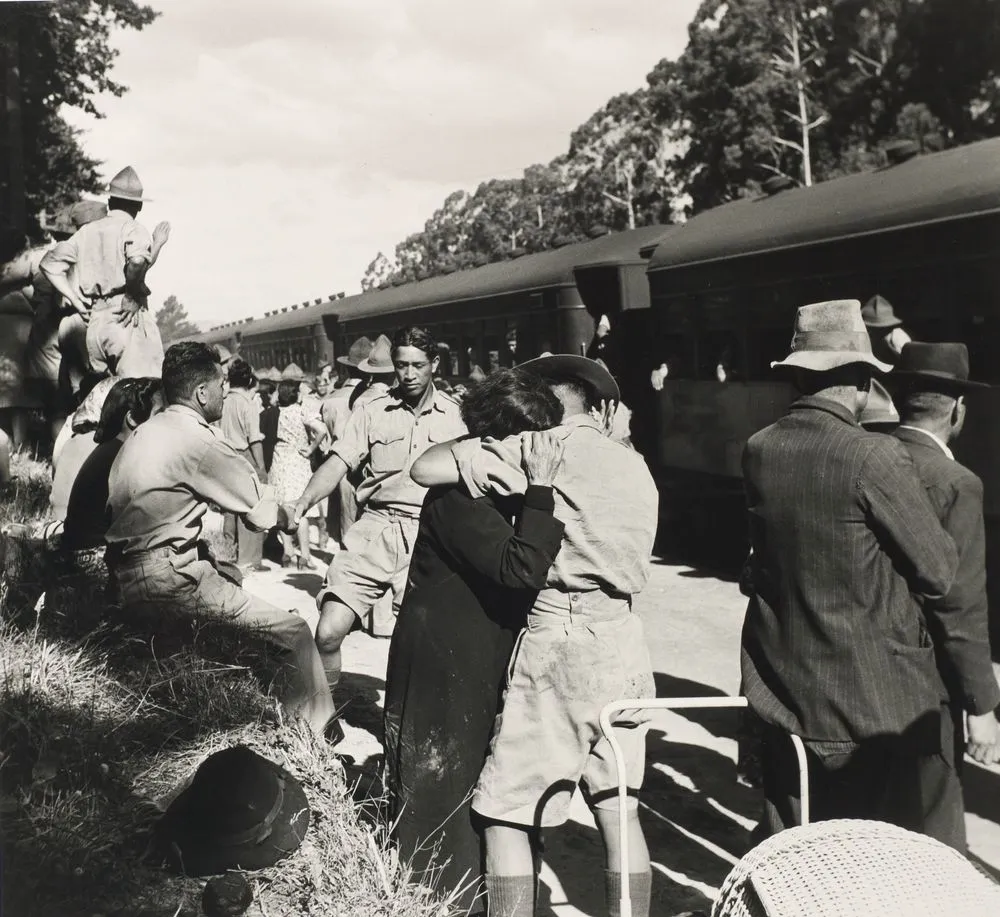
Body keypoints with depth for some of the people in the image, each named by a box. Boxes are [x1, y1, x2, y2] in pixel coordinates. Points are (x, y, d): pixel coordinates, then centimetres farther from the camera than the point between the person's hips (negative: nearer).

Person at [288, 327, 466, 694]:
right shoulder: (371, 412, 6)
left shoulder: (455, 414, 6)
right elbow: (337, 464, -3)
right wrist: (300, 507, -19)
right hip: (374, 529, 1)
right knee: (328, 633, -6)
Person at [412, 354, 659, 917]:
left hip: (560, 637, -7)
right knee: (619, 809, 14)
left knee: (507, 817, 3)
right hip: (623, 639, 7)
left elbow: (426, 469, -12)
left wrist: (471, 454, 6)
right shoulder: (635, 467, 15)